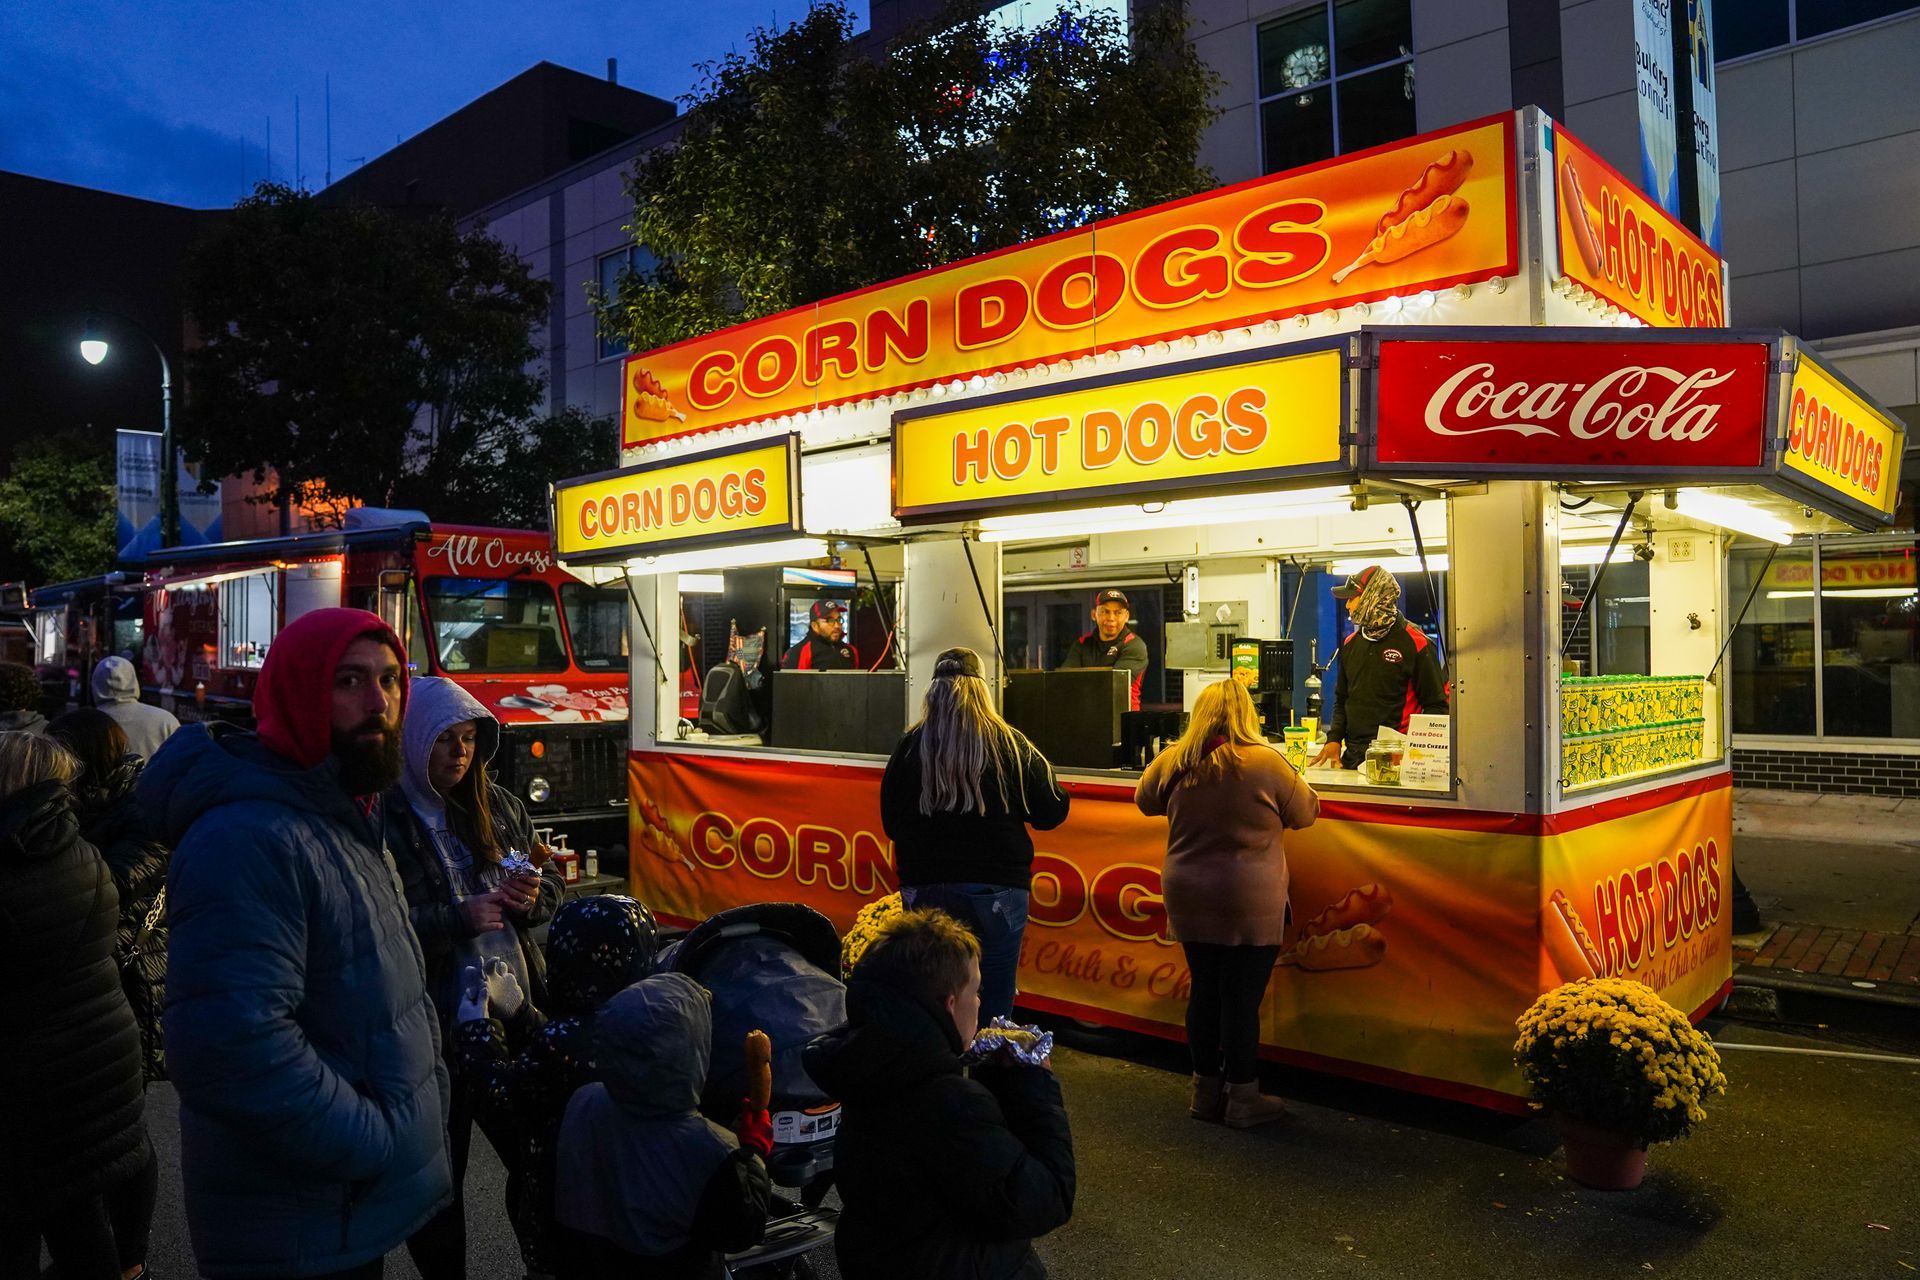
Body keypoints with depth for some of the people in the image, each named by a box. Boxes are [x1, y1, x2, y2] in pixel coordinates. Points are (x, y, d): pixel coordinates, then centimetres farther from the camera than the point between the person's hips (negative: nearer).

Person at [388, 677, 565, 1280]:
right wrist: (458, 918, -23)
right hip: (434, 1030, -5)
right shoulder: (383, 819, -12)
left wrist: (534, 895, -7)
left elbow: (552, 882, 14)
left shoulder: (498, 807, 6)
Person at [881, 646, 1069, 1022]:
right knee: (992, 1011, 7)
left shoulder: (910, 746, -2)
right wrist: (1043, 768, 15)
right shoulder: (1010, 744, -7)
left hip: (924, 889, 2)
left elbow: (890, 822, 6)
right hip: (995, 889, -2)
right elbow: (1051, 814, -2)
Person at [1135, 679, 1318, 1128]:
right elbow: (1305, 813, 1)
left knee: (1205, 990, 15)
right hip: (1250, 904, -4)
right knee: (1243, 998, 5)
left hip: (1188, 900, 4)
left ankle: (1205, 1090, 27)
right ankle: (1242, 1099, 16)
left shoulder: (1173, 762, -5)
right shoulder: (1266, 762, -14)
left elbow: (1145, 801, 15)